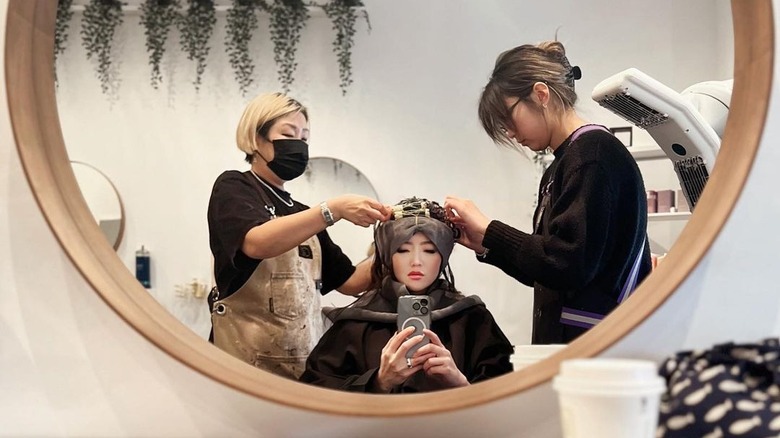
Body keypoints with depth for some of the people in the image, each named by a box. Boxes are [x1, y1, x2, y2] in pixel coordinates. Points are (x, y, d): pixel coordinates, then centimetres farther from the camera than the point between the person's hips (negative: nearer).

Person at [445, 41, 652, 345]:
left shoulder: (595, 152, -11)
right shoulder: (560, 167, 14)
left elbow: (570, 265, -20)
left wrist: (489, 229, -11)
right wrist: (485, 245, 8)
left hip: (594, 344, -8)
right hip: (563, 338, 8)